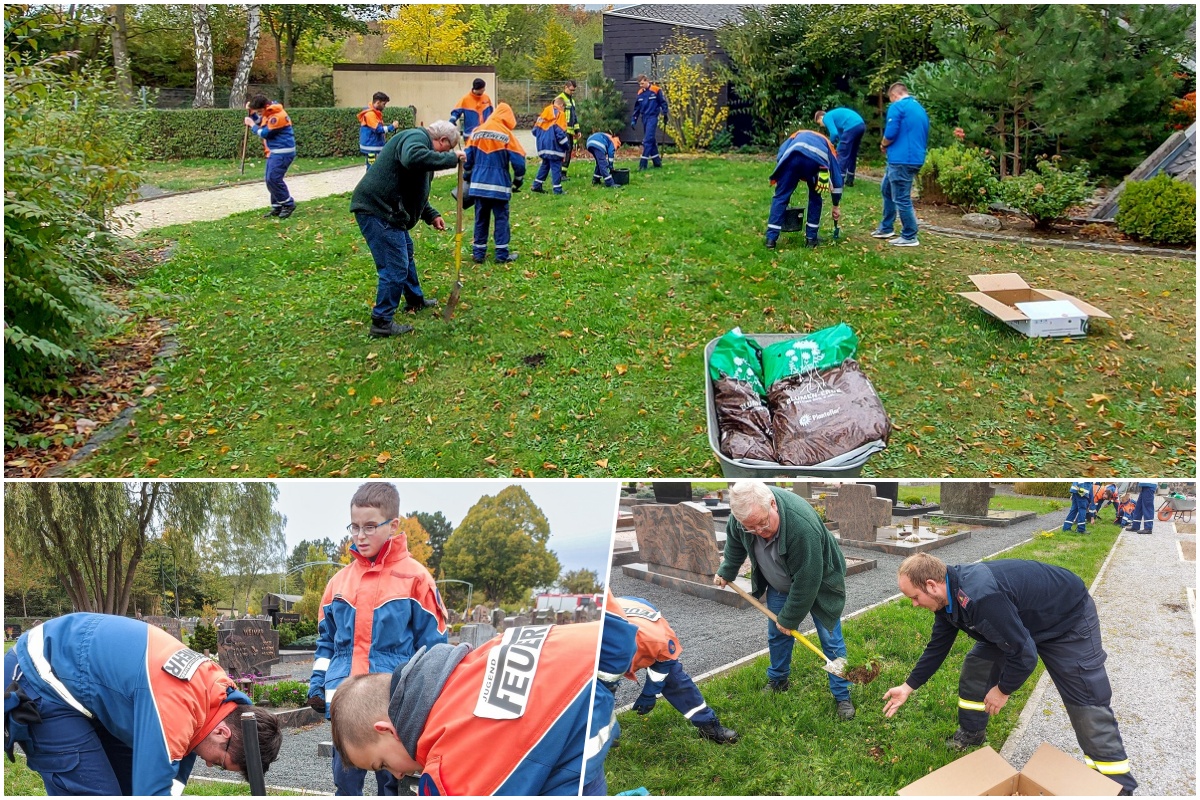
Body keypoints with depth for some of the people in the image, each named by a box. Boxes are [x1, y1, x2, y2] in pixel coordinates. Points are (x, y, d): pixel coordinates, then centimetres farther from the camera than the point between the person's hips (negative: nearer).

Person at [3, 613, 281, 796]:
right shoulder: (173, 706, -34)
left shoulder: (215, 693, -5)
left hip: (82, 679, 9)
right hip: (37, 681, -9)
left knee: (132, 784, 11)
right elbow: (152, 791, -30)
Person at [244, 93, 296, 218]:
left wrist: (252, 125, -2)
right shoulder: (267, 113, 10)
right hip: (273, 152, 10)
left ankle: (288, 204, -6)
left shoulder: (278, 116, -20)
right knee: (269, 179, 8)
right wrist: (251, 113, 8)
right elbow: (258, 123, 24)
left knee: (273, 178, -17)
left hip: (283, 152, -10)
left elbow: (264, 133, -17)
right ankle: (277, 207, 14)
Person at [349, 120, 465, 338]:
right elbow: (413, 158, -38)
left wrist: (431, 215, 20)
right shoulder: (416, 137, -12)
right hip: (377, 210, -12)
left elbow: (415, 191, 29)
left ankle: (415, 301, 46)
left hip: (385, 210, 12)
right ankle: (382, 322, 0)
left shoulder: (420, 141, 22)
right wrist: (451, 158, -29)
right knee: (395, 267, -9)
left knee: (406, 254, 28)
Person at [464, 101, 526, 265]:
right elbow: (518, 161, -7)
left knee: (480, 218, 10)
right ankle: (502, 254, 4)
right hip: (499, 185, -4)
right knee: (501, 218, 4)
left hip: (478, 184, 4)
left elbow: (468, 158, 10)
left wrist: (467, 178, 23)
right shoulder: (507, 135, -6)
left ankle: (478, 252, 13)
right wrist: (518, 181, 7)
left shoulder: (476, 132, 6)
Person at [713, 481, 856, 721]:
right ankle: (777, 681, 36)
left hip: (818, 584, -5)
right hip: (779, 583, 5)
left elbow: (806, 581, -33)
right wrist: (726, 571, 10)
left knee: (831, 640, 3)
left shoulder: (803, 526, -46)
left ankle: (842, 696, 18)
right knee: (776, 634, 15)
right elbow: (734, 541, -1)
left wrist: (790, 618, -21)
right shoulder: (743, 511, -28)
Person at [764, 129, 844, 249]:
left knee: (781, 196, 10)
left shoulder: (796, 136, 45)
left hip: (793, 156, 0)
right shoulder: (826, 145, 42)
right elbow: (837, 178, 41)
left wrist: (777, 180, 24)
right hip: (816, 159, 0)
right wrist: (836, 206, 47)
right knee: (815, 196, 23)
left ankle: (771, 238, 4)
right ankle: (811, 238, 24)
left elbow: (780, 155, 24)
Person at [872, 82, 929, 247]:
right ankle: (886, 228, 31)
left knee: (902, 199, -2)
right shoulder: (921, 109, 18)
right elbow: (924, 137, 22)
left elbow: (891, 133, -17)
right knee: (887, 189, 24)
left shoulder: (897, 107, -8)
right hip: (915, 158, 9)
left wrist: (883, 145, 4)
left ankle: (909, 237, 4)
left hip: (901, 160, -9)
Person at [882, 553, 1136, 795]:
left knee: (1089, 704, -8)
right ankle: (970, 735, 25)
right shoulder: (948, 594, -11)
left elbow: (1024, 655, -34)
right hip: (1023, 620, 8)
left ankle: (1119, 787, 2)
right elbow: (937, 646, 5)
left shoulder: (980, 598, -41)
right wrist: (908, 687, 9)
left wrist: (1003, 690, -16)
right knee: (976, 667, 7)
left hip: (1069, 618, -8)